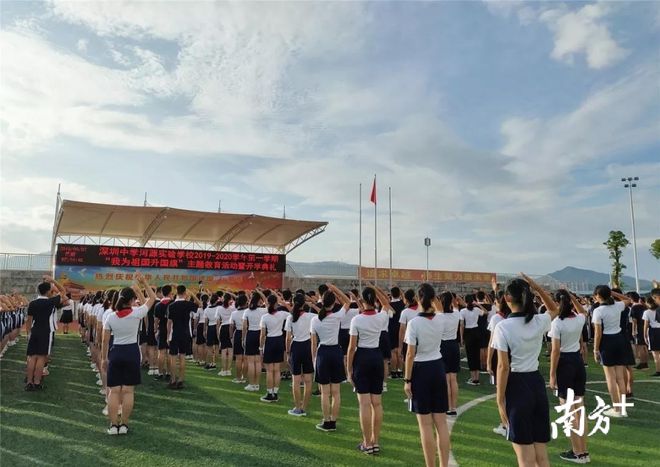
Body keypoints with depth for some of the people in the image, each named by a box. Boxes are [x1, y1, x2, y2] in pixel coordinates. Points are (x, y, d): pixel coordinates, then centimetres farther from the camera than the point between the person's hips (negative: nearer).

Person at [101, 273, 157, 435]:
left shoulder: (110, 317, -3)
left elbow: (105, 340, 3)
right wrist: (143, 282, 4)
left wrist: (104, 358, 15)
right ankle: (124, 425, 10)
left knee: (114, 391, 8)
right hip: (132, 352, -2)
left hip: (115, 352, 2)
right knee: (128, 391, 5)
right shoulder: (136, 313, -12)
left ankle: (113, 425, 11)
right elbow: (152, 298, 1)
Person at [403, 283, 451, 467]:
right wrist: (434, 304, 21)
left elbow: (410, 354, -15)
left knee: (426, 425, 4)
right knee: (441, 422, 12)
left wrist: (407, 379, -8)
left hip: (421, 371, -5)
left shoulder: (413, 323, -17)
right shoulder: (441, 321, -4)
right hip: (438, 368, 5)